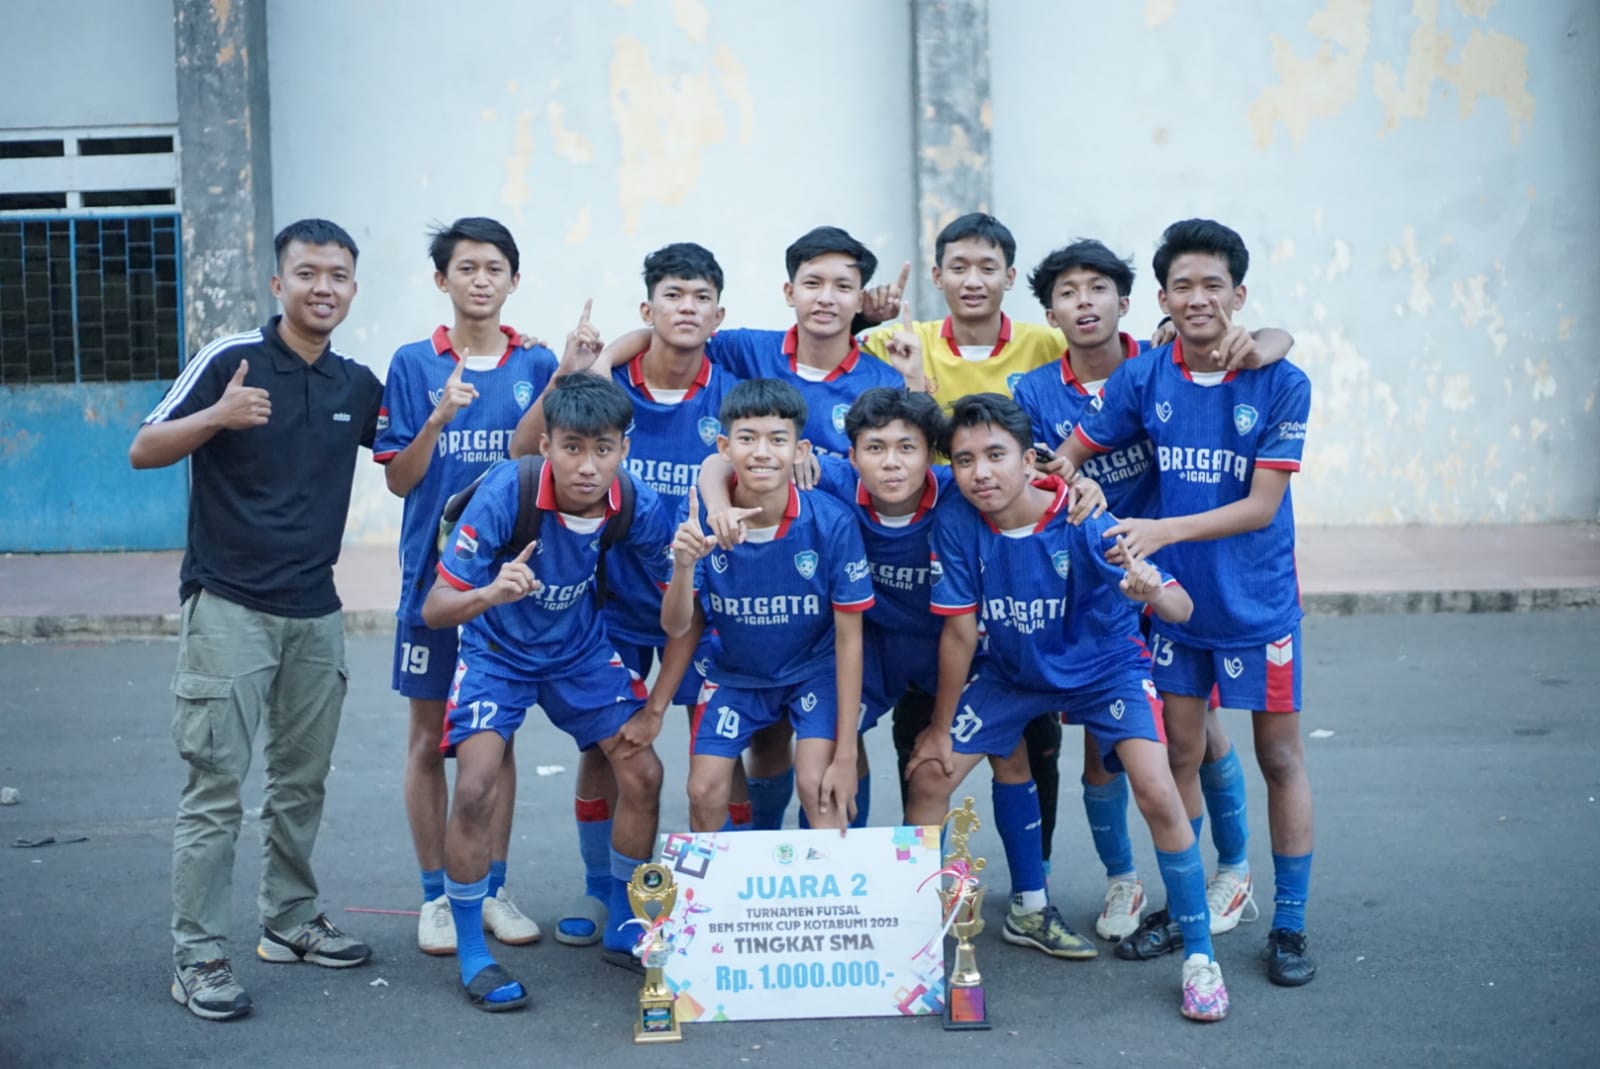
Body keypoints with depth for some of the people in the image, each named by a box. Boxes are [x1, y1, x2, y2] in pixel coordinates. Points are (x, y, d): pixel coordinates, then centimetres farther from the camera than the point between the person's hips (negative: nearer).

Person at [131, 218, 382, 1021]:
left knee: (302, 781, 14)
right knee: (216, 785, -5)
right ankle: (198, 955, 1)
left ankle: (290, 922, 28)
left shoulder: (359, 385, 7)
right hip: (229, 606, -5)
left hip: (315, 611, 5)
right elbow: (143, 451, -8)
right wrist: (217, 417, -25)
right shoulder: (229, 360, -8)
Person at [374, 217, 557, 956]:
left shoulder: (537, 365, 3)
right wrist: (441, 416, -19)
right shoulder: (413, 365, -2)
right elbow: (399, 479, -3)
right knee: (430, 737, 6)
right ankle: (436, 895, 17)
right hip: (434, 571, -1)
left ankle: (493, 889, 21)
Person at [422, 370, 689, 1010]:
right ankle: (472, 955, 0)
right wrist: (489, 594, -49)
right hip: (497, 651, -3)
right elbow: (434, 610, -28)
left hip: (581, 651, 3)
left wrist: (656, 708, -9)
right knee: (476, 788, -19)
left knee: (643, 773, -4)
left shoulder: (639, 507, -23)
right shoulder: (505, 493, -31)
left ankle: (623, 927, 19)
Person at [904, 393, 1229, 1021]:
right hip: (1011, 671, 4)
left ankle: (1199, 956, -5)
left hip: (1105, 667, -3)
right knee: (930, 778, -3)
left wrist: (1152, 592, -54)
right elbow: (959, 634, -12)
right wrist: (939, 730, -4)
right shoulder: (958, 527, -23)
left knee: (1156, 791, -21)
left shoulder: (1085, 524, -30)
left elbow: (1181, 610, -30)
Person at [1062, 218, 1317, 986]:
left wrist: (1163, 530, -24)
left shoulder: (1282, 385, -13)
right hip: (1174, 598, 2)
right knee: (1179, 756, 10)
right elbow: (1068, 456, 4)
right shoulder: (1141, 378, -5)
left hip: (1258, 601, -2)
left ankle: (1289, 927, 15)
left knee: (1279, 758, 4)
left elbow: (1260, 507, -16)